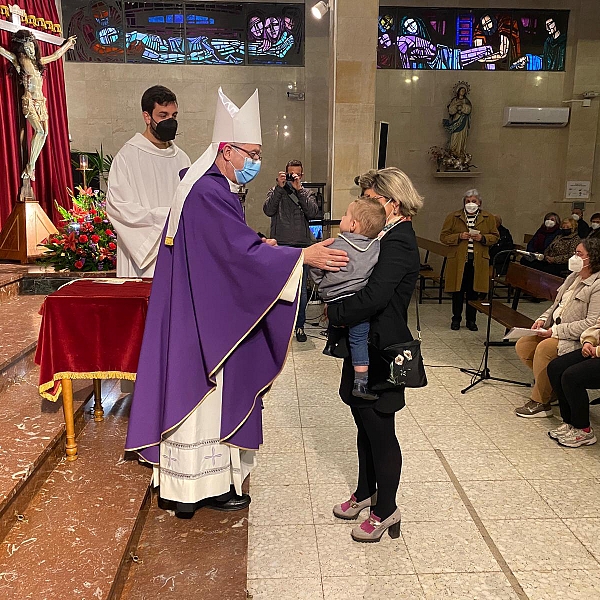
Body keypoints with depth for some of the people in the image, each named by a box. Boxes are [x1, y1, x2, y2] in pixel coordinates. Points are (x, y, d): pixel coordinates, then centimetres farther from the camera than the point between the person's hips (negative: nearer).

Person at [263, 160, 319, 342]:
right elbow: (268, 210, -8)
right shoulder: (276, 191, 10)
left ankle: (299, 325, 15)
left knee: (301, 290, 2)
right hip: (280, 245, 0)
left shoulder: (307, 193, 12)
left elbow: (313, 212, -7)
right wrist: (279, 187, -14)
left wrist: (299, 190, -11)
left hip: (301, 246, 1)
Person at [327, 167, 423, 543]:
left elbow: (374, 297, -30)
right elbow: (363, 282, 14)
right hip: (366, 346, 10)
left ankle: (386, 510, 22)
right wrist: (339, 310, -3)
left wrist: (336, 313, -16)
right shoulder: (388, 236, 12)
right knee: (365, 424, 21)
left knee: (380, 430, 4)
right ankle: (366, 492, 39)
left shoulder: (398, 242, -19)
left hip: (382, 350, -10)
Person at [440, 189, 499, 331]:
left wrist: (482, 238, -10)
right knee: (458, 290, 4)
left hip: (478, 261, 1)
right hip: (458, 260, -1)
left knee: (473, 291, 6)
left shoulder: (489, 218, 9)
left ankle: (471, 320, 17)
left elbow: (495, 237, 10)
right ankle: (456, 319, 17)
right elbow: (444, 237, 2)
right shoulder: (453, 217, 4)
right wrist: (459, 237, -13)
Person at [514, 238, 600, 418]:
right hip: (554, 331, 9)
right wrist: (543, 319, 1)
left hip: (577, 339, -9)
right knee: (522, 346, -5)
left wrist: (555, 331, -22)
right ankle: (551, 383, 10)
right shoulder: (573, 277, 12)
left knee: (544, 348, -31)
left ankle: (540, 403, -16)